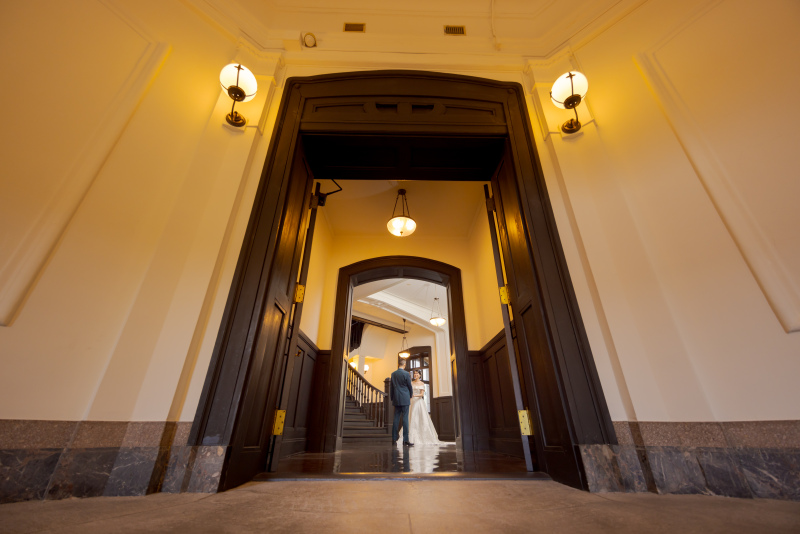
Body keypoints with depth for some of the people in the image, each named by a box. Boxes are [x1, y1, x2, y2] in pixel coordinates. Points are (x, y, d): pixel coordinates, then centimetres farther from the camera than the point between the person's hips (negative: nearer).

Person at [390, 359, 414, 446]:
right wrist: (410, 396, 16)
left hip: (396, 399, 5)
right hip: (405, 399, -5)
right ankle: (405, 440, -3)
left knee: (396, 418, 9)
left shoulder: (393, 374, 6)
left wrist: (392, 398, 18)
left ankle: (394, 438, 12)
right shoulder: (406, 374, -9)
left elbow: (391, 387, 11)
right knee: (405, 418, -3)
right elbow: (410, 386, -2)